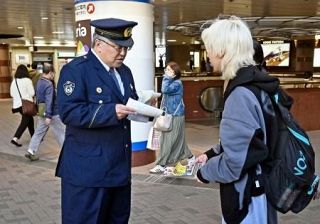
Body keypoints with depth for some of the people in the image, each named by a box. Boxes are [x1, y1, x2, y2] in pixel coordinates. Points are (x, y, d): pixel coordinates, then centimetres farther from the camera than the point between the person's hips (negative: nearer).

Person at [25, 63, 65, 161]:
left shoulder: (39, 82, 8)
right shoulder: (49, 84, -20)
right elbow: (49, 101, -25)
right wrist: (48, 116, -27)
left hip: (42, 113, 8)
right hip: (52, 113, -8)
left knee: (39, 132, 9)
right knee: (61, 132, 6)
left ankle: (31, 151, 4)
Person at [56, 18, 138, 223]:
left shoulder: (124, 71, 14)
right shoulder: (76, 69, -12)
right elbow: (69, 112, -22)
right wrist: (111, 112, -29)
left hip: (120, 165, 8)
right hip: (88, 168, -8)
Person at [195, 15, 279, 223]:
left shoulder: (241, 95, -27)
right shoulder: (255, 83, 4)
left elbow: (233, 163, -25)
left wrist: (204, 172, -8)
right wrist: (211, 153, 10)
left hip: (248, 198, -9)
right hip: (258, 188, 9)